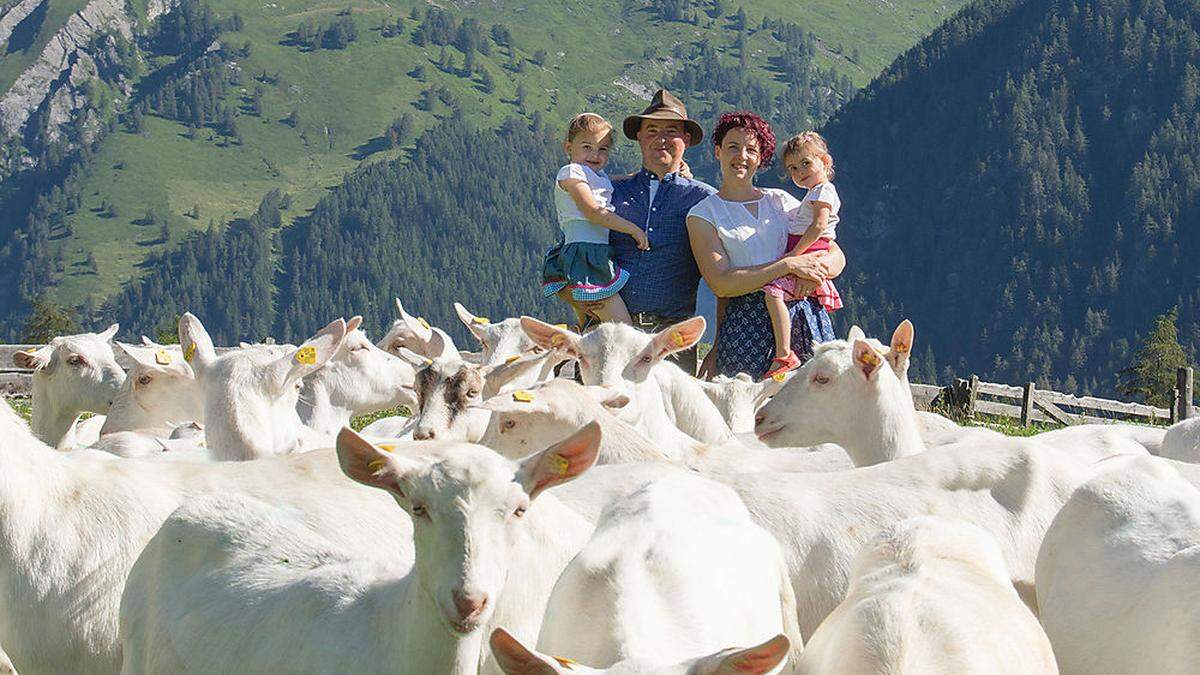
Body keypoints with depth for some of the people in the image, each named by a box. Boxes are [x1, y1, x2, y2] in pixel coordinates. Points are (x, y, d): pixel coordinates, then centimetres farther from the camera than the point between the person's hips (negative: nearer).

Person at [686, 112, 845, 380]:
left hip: (806, 313, 3)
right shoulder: (703, 214, 8)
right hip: (746, 321, -3)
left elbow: (837, 256, 16)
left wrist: (812, 271, -8)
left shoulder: (781, 201, 18)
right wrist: (789, 265, -10)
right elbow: (721, 284, -6)